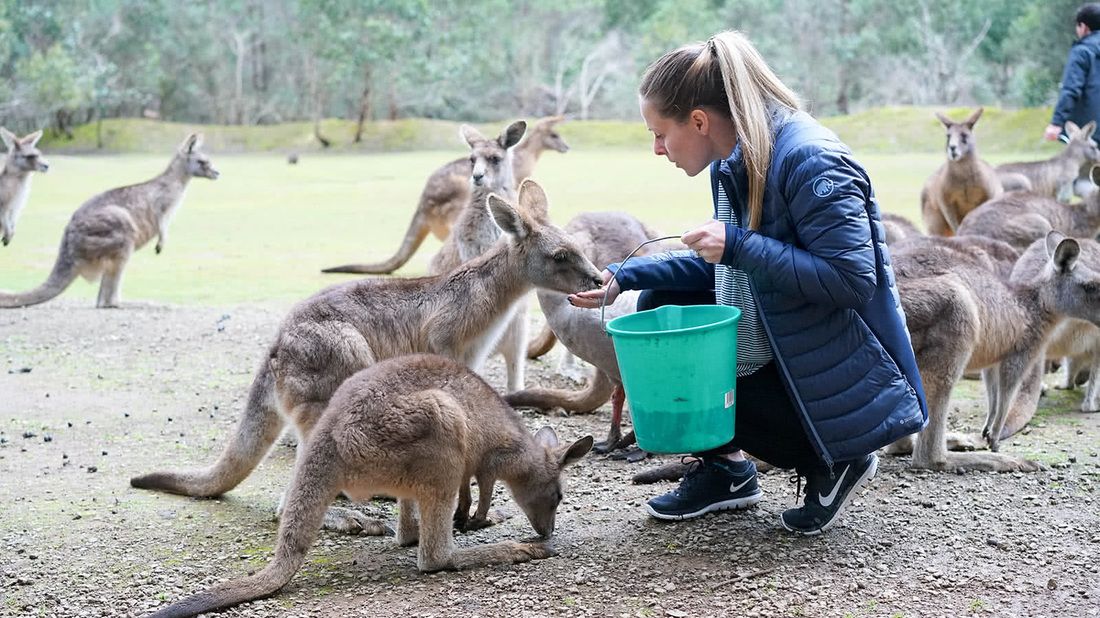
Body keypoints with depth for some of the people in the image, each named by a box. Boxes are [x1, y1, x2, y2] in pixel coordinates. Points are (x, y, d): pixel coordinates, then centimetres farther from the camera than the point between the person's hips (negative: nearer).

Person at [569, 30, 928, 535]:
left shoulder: (810, 161, -26)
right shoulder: (733, 159, 2)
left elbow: (851, 279, -30)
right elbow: (723, 265, 13)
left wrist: (738, 244, -29)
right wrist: (623, 277, 3)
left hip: (838, 377, -9)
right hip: (771, 339, 9)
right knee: (660, 305, 1)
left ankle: (835, 461, 5)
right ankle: (723, 471, 10)